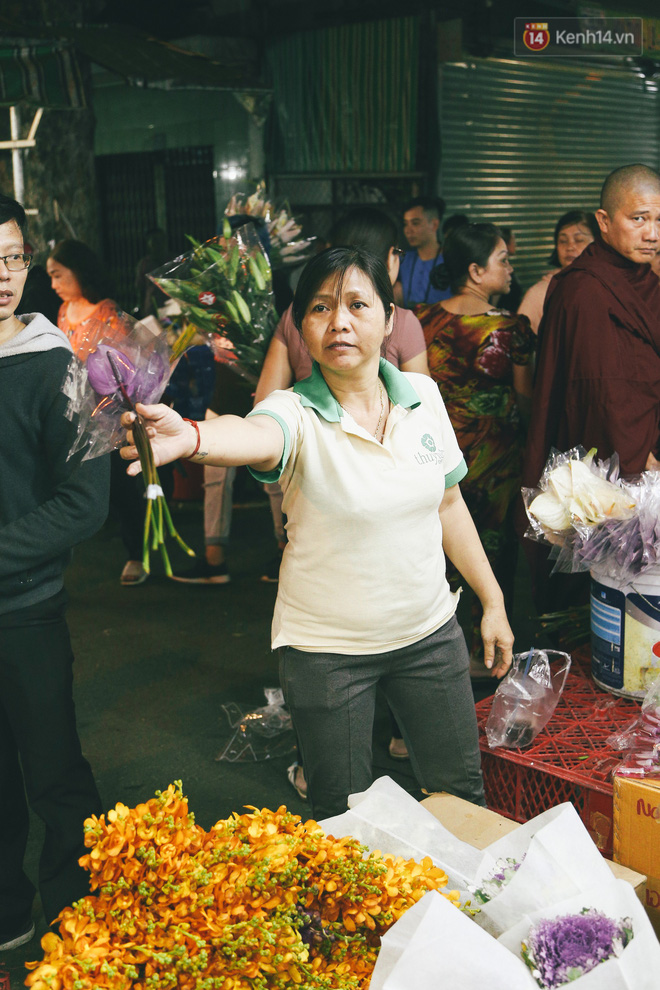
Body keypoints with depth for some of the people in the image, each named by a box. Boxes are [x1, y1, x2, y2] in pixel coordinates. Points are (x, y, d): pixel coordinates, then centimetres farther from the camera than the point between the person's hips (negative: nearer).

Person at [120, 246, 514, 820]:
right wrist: (189, 438, -64)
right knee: (345, 817, 10)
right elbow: (258, 437, -42)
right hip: (327, 649, -3)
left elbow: (448, 504, 8)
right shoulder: (297, 413, -17)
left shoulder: (422, 395, -3)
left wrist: (492, 600, 11)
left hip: (430, 632, 4)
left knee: (461, 791, 18)